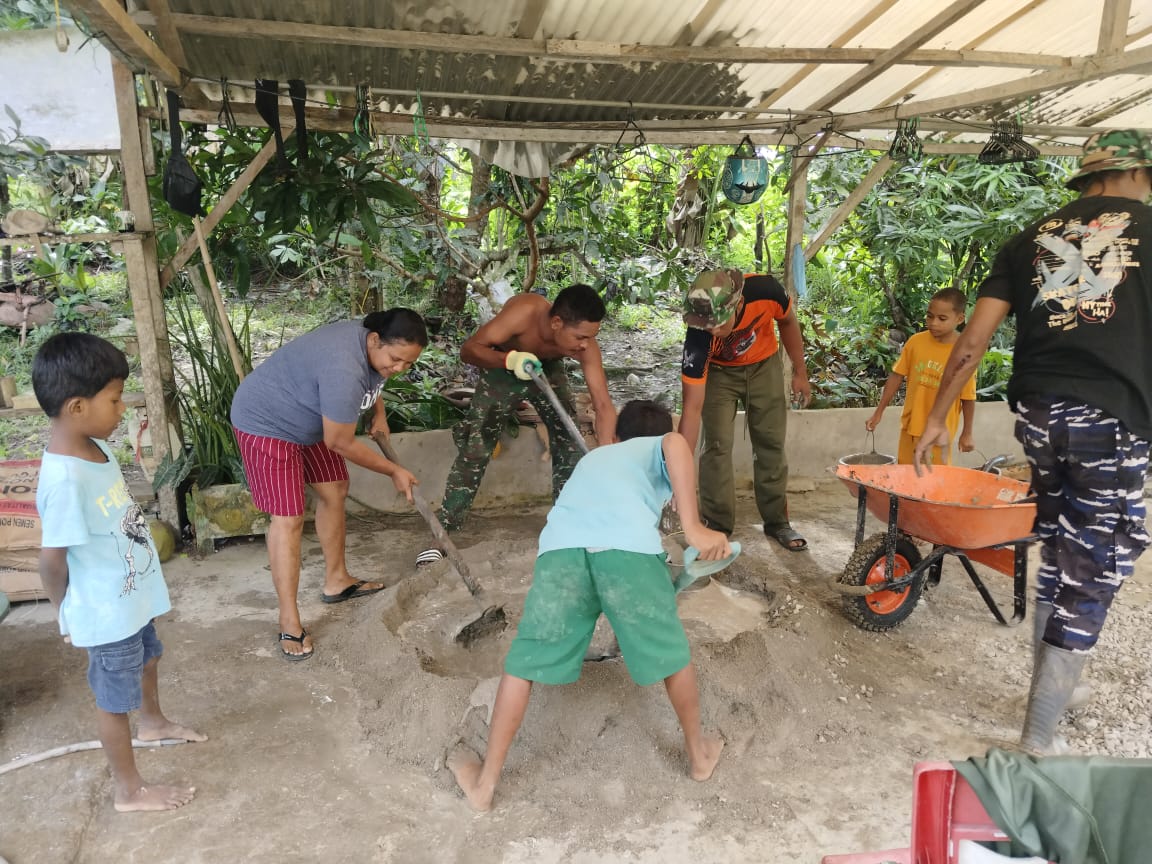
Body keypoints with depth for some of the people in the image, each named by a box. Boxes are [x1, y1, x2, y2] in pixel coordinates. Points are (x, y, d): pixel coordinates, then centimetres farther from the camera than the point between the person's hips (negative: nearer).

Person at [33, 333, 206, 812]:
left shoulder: (92, 448, -5)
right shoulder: (65, 479, -33)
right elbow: (51, 561, -25)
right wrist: (70, 614, -7)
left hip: (133, 595, 9)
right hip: (106, 611, -9)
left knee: (145, 658, 31)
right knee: (115, 697, 11)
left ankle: (152, 722, 59)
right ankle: (128, 789, 32)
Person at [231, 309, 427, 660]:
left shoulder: (376, 347, -9)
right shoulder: (344, 369, -37)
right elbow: (341, 443, -27)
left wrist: (379, 413, 4)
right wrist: (394, 471, -17)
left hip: (306, 420, 9)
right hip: (266, 422, -9)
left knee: (334, 492, 12)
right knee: (288, 519, -11)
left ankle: (336, 581, 29)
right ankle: (289, 623, -2)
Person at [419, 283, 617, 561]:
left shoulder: (585, 345, -32)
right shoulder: (524, 312, -40)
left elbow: (603, 405, -33)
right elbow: (469, 349, -36)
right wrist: (511, 359, -54)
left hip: (548, 370, 3)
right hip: (503, 368, -2)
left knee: (571, 443, -6)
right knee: (475, 447, -8)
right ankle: (442, 534, -2)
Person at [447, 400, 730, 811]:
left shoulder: (593, 457, 44)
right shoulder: (659, 449, 30)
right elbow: (677, 443, 3)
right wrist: (693, 527, -6)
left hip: (560, 545, 3)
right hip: (629, 545, -2)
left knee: (524, 662, 17)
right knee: (672, 654, 21)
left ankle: (484, 781, 28)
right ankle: (699, 752, 41)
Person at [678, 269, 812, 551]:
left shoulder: (766, 292, -36)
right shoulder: (698, 338, -38)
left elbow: (788, 323, -9)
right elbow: (692, 408, -35)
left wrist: (800, 373, -3)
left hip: (764, 365, 2)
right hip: (718, 370, -2)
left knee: (771, 444, 5)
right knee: (717, 445, -10)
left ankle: (777, 522, 18)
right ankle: (718, 525, 4)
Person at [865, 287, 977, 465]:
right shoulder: (915, 342, -5)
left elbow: (968, 398, -6)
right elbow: (897, 376, 3)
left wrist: (967, 433, 0)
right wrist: (879, 412, 4)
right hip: (911, 426, 3)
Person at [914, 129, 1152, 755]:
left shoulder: (1029, 240, 12)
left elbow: (973, 340, 7)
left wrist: (936, 417, 11)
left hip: (1037, 413, 5)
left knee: (1055, 555, 21)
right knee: (1088, 583, 1)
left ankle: (1048, 690, 32)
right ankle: (1037, 741, 6)